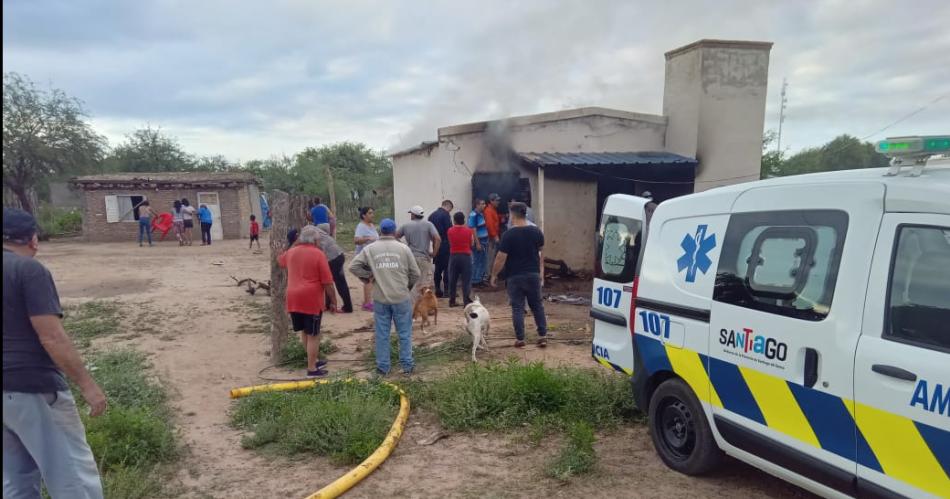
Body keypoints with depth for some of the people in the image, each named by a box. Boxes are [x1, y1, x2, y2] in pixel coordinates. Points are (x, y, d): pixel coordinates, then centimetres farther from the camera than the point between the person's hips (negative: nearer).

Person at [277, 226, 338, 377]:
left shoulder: (291, 252, 8)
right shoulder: (318, 254, -8)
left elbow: (280, 260, 34)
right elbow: (327, 282, -10)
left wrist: (295, 244, 31)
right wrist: (333, 301, -1)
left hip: (294, 299, 6)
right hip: (312, 300, -6)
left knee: (304, 331, 19)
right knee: (313, 334, 2)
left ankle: (314, 360, 31)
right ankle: (312, 369, 6)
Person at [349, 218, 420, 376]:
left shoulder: (369, 249, 0)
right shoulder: (404, 248, -2)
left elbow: (353, 267, -1)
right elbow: (415, 273, 1)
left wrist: (368, 276, 10)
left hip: (380, 299, 1)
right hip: (402, 297, -1)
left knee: (382, 334, 10)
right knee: (404, 333, 10)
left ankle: (382, 367, 17)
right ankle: (407, 365, 16)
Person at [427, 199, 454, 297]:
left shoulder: (432, 215, 11)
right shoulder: (446, 214, -10)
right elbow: (449, 230, -15)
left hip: (436, 245, 7)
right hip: (445, 244, -7)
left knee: (438, 267, 12)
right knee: (447, 267, -2)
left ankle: (438, 290, 14)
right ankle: (447, 290, -2)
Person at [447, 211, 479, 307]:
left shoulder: (450, 231, -2)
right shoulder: (468, 230, -6)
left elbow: (450, 243, 7)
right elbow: (472, 244, 3)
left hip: (454, 256, 2)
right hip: (466, 256, -2)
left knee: (452, 280, 10)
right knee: (466, 279, 2)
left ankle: (452, 301, 13)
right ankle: (466, 301, -1)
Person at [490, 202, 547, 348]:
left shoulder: (509, 234, -15)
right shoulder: (536, 232, 0)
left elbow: (501, 258, -14)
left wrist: (494, 275, -1)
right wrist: (541, 272, 27)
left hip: (515, 276, -3)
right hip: (533, 274, 4)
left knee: (517, 307, 5)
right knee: (537, 305, 15)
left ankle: (520, 339, 8)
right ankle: (542, 336, 15)